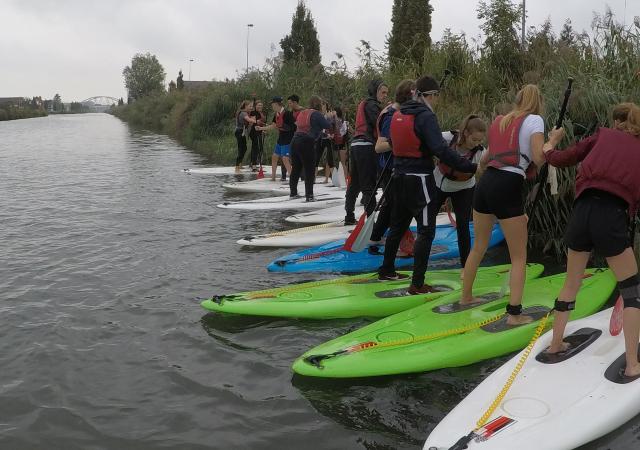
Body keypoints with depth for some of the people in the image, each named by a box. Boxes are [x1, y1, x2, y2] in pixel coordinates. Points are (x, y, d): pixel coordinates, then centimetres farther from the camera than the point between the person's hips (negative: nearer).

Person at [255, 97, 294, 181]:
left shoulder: (287, 113, -18)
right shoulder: (276, 114, 9)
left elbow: (296, 125, -20)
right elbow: (273, 126, 20)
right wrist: (261, 128, 20)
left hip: (288, 140, -9)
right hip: (280, 139, 9)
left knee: (285, 159, -15)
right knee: (274, 157, 14)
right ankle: (273, 177, 25)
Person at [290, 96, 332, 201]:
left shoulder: (302, 113, 17)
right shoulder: (316, 114, -7)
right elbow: (328, 126, -9)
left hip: (295, 141, 8)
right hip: (307, 142, -8)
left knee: (295, 168, 15)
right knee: (309, 170, -1)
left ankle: (293, 192, 24)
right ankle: (309, 195, -2)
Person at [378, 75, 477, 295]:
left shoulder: (398, 114, 9)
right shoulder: (425, 116, -15)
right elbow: (441, 150, -24)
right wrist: (471, 167, -23)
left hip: (400, 176, 8)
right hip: (419, 179, -8)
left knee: (398, 225, 20)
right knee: (426, 230, -4)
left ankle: (387, 270, 32)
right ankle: (417, 284, -6)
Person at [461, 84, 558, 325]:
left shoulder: (499, 121, 18)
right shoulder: (534, 120, 0)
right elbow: (538, 159, -11)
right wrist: (552, 143, 7)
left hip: (485, 183, 7)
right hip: (508, 188, -6)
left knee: (478, 247, 22)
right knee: (519, 256, 4)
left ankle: (466, 296, 36)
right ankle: (514, 313, 1)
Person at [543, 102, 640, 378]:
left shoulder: (602, 136, 17)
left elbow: (558, 160, 17)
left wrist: (551, 142, 36)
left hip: (581, 212, 2)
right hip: (612, 217, -2)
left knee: (571, 283, 21)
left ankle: (555, 344, 33)